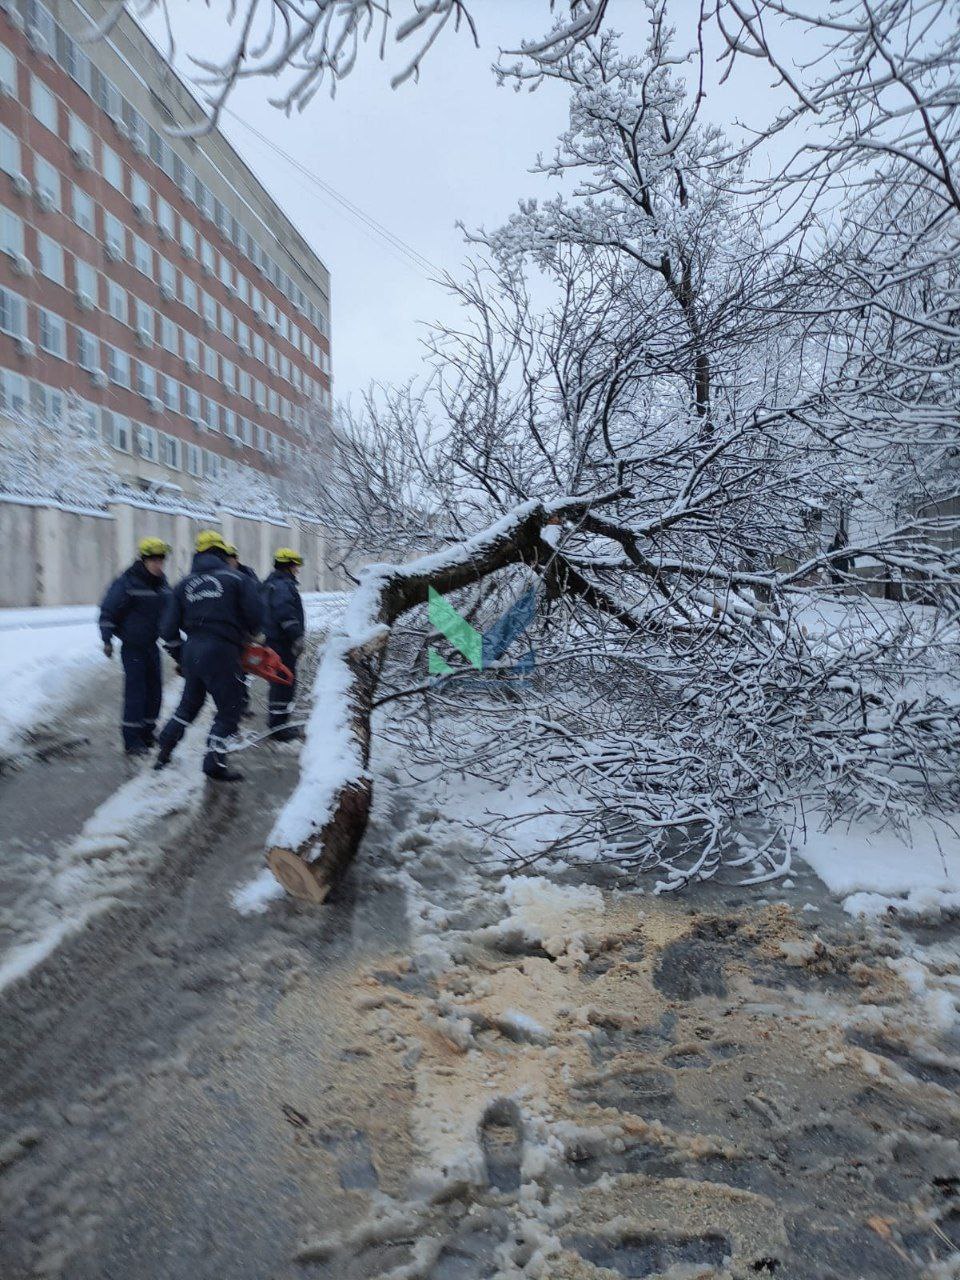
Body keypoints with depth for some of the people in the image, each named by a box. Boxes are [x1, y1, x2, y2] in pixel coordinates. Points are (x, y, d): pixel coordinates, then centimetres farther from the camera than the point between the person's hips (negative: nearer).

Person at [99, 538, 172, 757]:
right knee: (135, 691, -8)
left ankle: (148, 732, 24)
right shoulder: (127, 582, -15)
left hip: (152, 644, 7)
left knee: (154, 689, 9)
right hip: (132, 646, -7)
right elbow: (108, 611, -11)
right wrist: (107, 640, -13)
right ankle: (132, 740, 0)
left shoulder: (162, 582, 7)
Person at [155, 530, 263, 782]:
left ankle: (163, 752, 27)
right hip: (221, 652, -6)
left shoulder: (183, 585, 11)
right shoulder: (236, 579, -2)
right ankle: (214, 764, 4)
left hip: (191, 650, 6)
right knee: (228, 711, 5)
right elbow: (255, 614, -9)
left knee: (189, 704, 25)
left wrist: (179, 658, 22)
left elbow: (168, 630, 9)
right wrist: (250, 635, 13)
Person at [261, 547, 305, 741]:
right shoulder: (284, 585, -15)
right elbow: (286, 613, -27)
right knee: (285, 682, -6)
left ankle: (276, 722, 29)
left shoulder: (271, 583, 19)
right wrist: (297, 636, -28)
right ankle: (279, 726, -3)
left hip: (272, 639, 11)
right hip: (282, 642, -11)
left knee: (279, 681, 19)